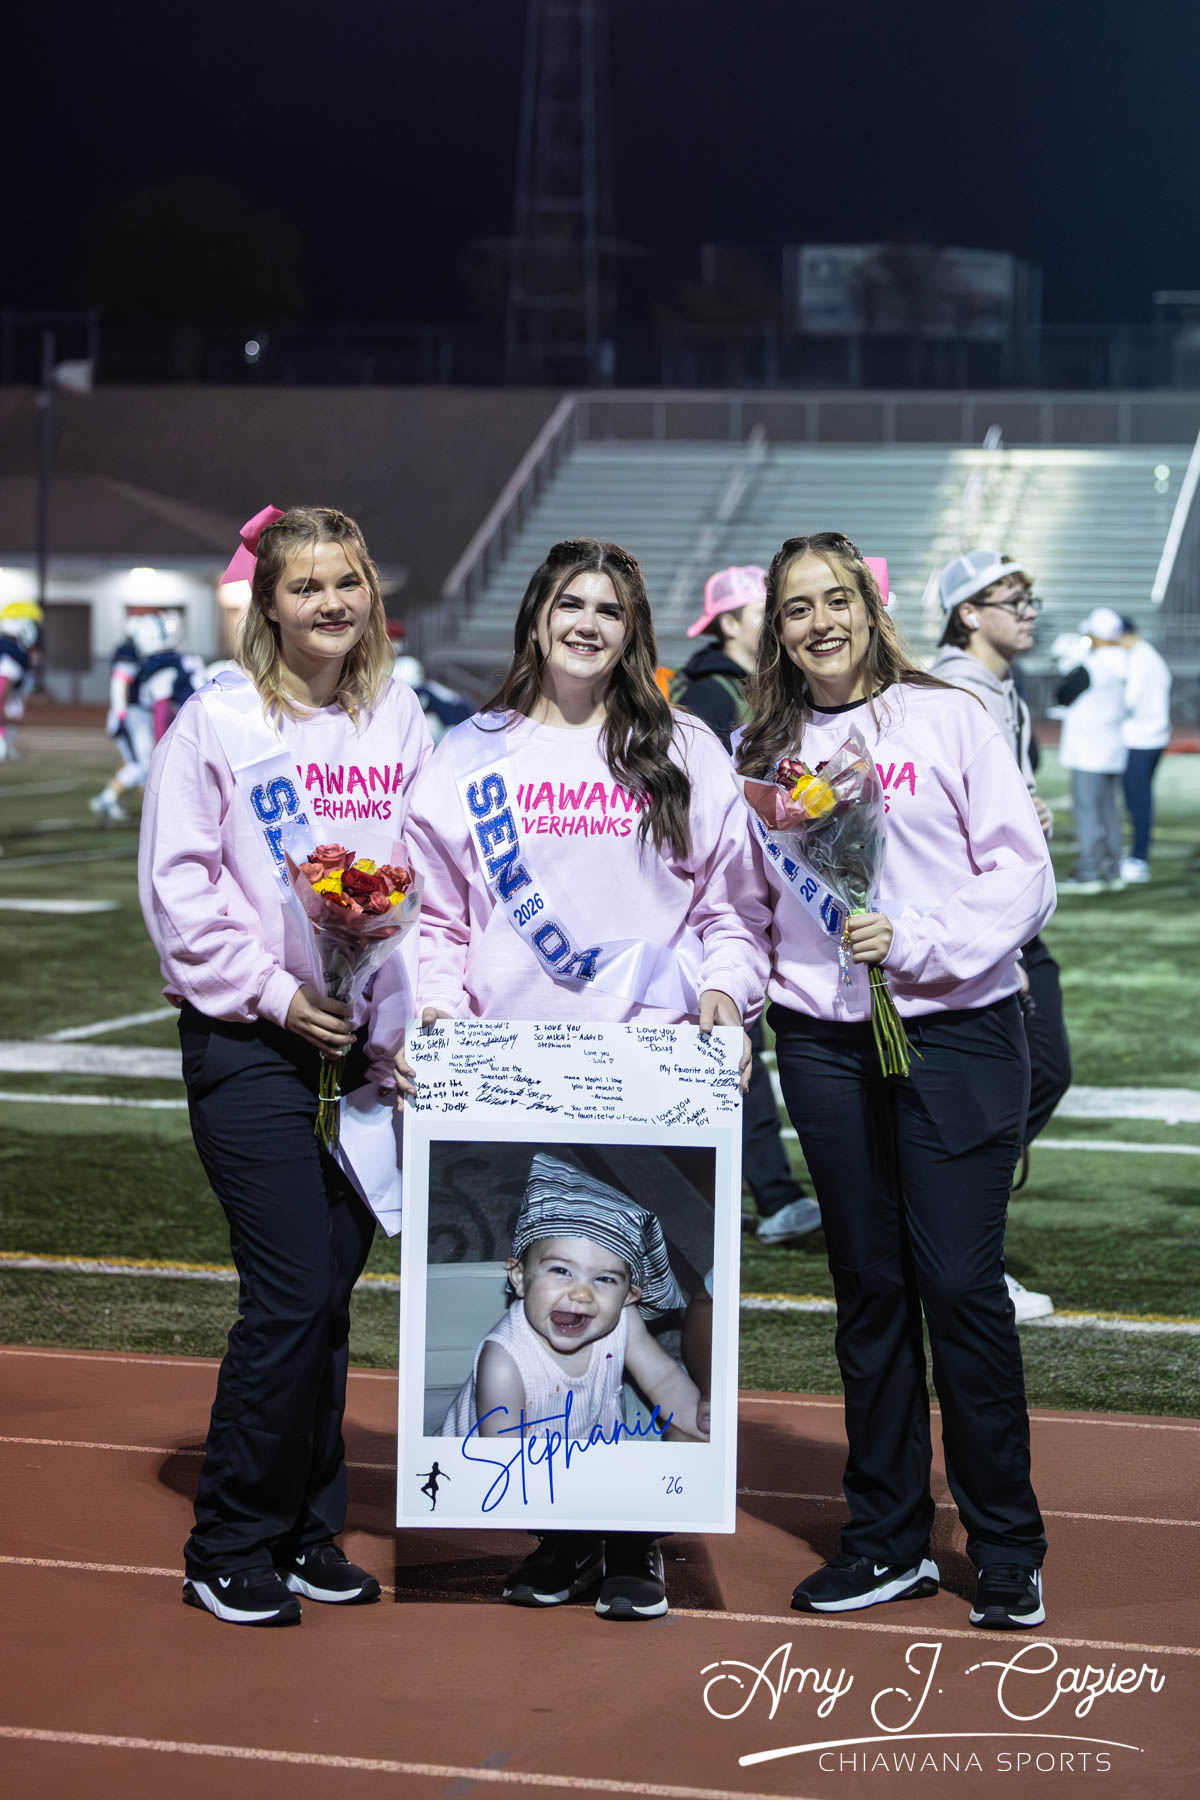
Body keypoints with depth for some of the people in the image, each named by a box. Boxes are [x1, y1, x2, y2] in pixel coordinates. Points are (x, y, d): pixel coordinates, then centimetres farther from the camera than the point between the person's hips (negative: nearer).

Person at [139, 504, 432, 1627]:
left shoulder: (397, 720, 9)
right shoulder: (218, 720, -4)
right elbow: (178, 884, -6)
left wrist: (395, 1029, 1)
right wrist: (273, 993, -12)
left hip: (362, 1044, 5)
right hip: (247, 1043, -4)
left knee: (331, 1291, 8)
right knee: (292, 1294, -8)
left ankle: (308, 1531, 21)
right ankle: (227, 1547, 7)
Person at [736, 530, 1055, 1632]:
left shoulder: (949, 718, -1)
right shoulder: (762, 748, 10)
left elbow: (1025, 877, -6)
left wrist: (916, 939, -16)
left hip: (957, 1033, -3)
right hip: (824, 1043, 3)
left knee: (961, 1285, -3)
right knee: (870, 1289, 9)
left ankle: (1007, 1551, 9)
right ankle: (889, 1539, 19)